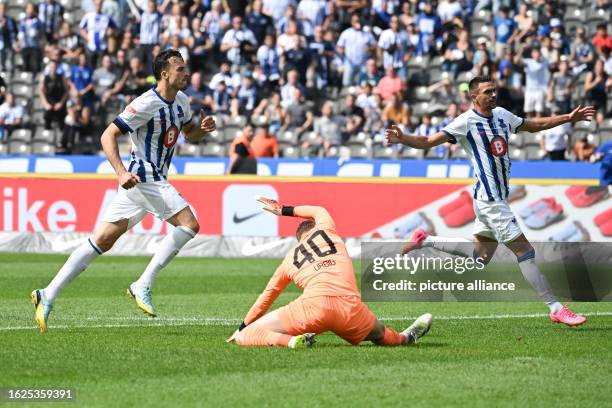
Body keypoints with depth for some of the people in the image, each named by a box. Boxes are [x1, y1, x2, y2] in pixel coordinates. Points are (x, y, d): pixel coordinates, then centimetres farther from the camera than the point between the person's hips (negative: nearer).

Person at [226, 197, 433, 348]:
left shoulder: (290, 258, 24)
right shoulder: (326, 229, 24)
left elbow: (266, 297, 32)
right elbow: (319, 210, 50)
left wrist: (243, 328, 43)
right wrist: (284, 210, 57)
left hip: (313, 307, -2)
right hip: (350, 308, 2)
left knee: (245, 336, -1)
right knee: (381, 336, 34)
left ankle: (291, 341, -22)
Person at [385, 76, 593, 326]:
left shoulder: (502, 115, 10)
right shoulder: (466, 121, -12)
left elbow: (534, 125, 25)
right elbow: (428, 142, -15)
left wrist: (569, 118, 21)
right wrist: (402, 139, -33)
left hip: (499, 197, 9)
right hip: (489, 199, -9)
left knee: (481, 255, 19)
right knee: (525, 252, -8)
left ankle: (425, 240, 32)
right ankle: (556, 309, -5)